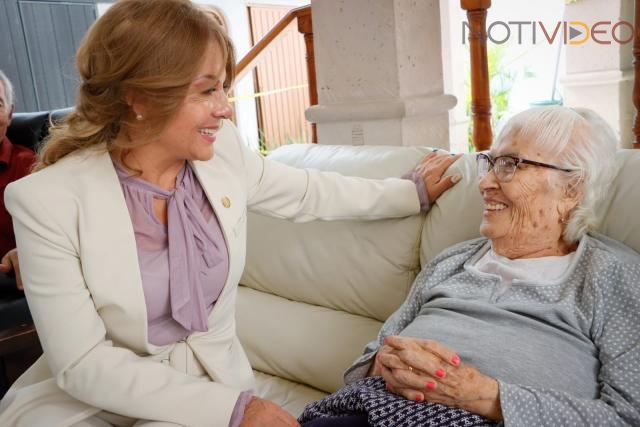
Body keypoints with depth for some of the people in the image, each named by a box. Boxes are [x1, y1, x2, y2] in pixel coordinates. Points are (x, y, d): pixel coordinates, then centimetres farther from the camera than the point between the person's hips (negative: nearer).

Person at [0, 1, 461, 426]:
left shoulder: (223, 152, -7)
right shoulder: (48, 200, -19)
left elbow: (310, 193, 10)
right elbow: (83, 364, -19)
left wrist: (413, 191, 18)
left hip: (210, 374, 2)